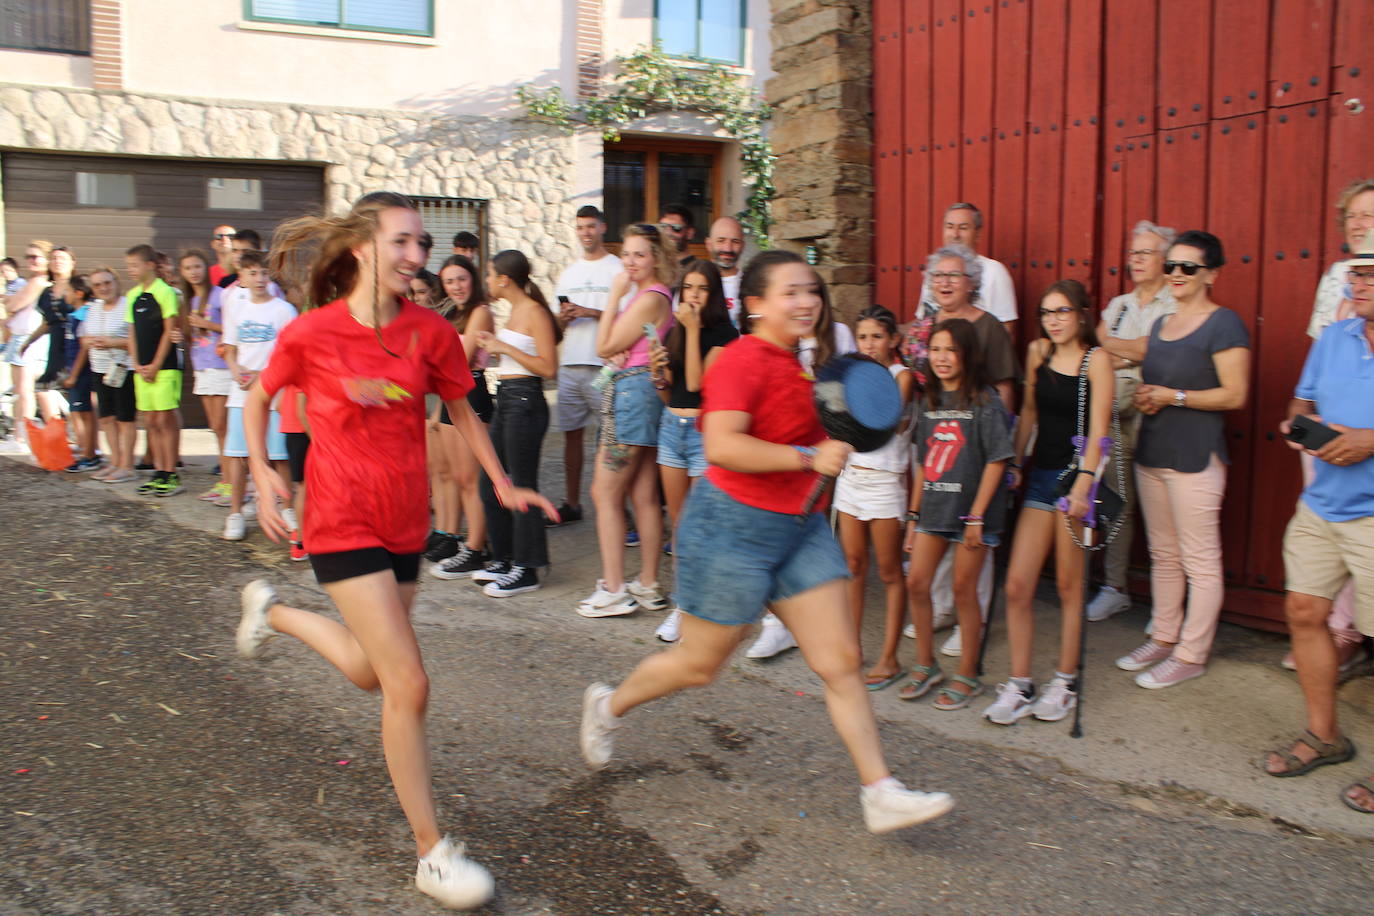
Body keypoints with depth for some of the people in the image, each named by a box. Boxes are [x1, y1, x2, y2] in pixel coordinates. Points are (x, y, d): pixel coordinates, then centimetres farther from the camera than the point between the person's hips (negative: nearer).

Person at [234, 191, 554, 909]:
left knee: (370, 671, 21)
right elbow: (259, 398, 6)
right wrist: (262, 474, -6)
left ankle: (274, 611, 50)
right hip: (343, 525, -5)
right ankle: (432, 854, 5)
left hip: (405, 523, 5)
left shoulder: (430, 333, -2)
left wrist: (503, 485, 7)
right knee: (408, 684, -10)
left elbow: (461, 411, 12)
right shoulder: (310, 333, -11)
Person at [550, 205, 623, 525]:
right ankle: (572, 504, 18)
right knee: (571, 434, 9)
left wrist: (592, 313, -16)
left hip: (604, 366, -6)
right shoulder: (568, 273, 19)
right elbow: (557, 324, 19)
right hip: (569, 366, 6)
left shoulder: (618, 269, 1)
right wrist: (563, 317, -3)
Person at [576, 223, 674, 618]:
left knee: (605, 493, -4)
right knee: (644, 495, 11)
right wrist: (621, 351, -8)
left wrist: (615, 295, -8)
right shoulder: (655, 295, 16)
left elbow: (604, 347, -11)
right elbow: (615, 345, 16)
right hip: (644, 393, 10)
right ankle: (648, 585, 17)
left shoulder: (649, 298, -15)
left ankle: (613, 590, -1)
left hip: (633, 391, -10)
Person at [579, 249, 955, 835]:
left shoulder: (790, 362, 12)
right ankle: (608, 705, 36)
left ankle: (880, 794, 9)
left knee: (841, 661, 3)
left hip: (799, 526, 8)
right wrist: (809, 457, -30)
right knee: (699, 664, 8)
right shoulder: (744, 359, -18)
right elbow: (722, 445, -30)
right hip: (734, 525, -8)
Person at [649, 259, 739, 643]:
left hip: (704, 430, -6)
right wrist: (657, 374, -4)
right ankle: (683, 604, 21)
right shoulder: (673, 332, 12)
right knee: (679, 523, 11)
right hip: (671, 425, 6)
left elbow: (696, 382, -18)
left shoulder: (724, 334, -6)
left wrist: (693, 328, -16)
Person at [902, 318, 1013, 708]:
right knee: (916, 583, 3)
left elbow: (997, 461, -10)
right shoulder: (930, 401, 10)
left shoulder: (984, 401, -7)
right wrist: (913, 515, 12)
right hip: (933, 509, 6)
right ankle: (925, 665, 21)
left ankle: (968, 675, 17)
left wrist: (976, 516, -14)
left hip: (971, 509, -5)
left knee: (963, 589, 2)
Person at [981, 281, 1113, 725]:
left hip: (1076, 475, -5)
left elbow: (1098, 430, -11)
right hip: (1040, 474, 5)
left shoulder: (1096, 358, -5)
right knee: (1017, 585, -1)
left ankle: (1065, 683, 19)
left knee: (1069, 586, 5)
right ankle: (1019, 687, 9)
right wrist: (1015, 462, 13)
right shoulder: (1038, 351, 10)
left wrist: (1083, 484, -19)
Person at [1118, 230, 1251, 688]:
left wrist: (1173, 397, -16)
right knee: (1163, 555, 16)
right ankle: (1163, 637, 27)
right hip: (1151, 454, 8)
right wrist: (1144, 397, 3)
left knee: (1200, 562, -1)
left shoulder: (1223, 324, -8)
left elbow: (1235, 394, -14)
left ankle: (1191, 654, 7)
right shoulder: (1161, 324, 15)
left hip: (1196, 458, -8)